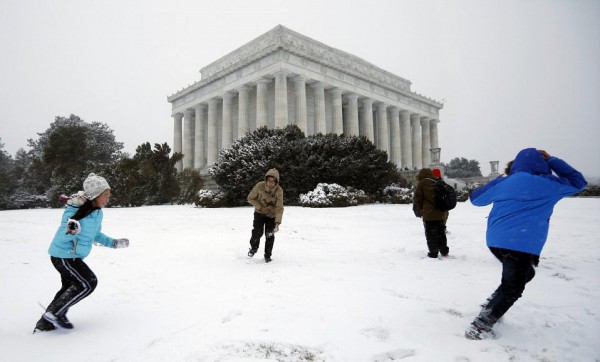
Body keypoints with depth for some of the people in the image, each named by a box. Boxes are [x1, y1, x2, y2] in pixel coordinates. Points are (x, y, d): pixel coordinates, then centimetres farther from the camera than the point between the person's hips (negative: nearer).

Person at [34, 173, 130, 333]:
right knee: (88, 283, -8)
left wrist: (114, 243, 12)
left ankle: (45, 323, 30)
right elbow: (62, 237, -26)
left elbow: (95, 235, 15)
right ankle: (55, 313, 5)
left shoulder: (97, 212, 0)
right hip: (64, 255, -9)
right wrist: (71, 231, -48)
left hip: (73, 256, 9)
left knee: (70, 286, 17)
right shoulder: (75, 209, -26)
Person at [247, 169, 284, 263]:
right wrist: (260, 207, -19)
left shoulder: (279, 191, -25)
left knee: (270, 236, 1)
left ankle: (267, 255, 22)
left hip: (272, 215, 0)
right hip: (259, 213, 0)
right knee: (257, 232, -13)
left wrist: (277, 222, -36)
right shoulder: (259, 186, -23)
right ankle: (253, 247, 19)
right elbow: (250, 198, -9)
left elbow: (279, 208, -26)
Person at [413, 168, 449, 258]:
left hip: (429, 214, -6)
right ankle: (444, 251, 23)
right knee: (441, 233, 19)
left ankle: (433, 253, 5)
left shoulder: (422, 183, -4)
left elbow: (417, 198, -6)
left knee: (431, 234, 3)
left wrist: (419, 210, 8)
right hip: (442, 214, 6)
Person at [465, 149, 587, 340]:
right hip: (520, 244, -6)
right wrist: (551, 160, 22)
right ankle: (480, 327, 2)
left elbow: (476, 198, 25)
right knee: (512, 289, 7)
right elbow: (577, 181, 22)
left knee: (524, 273, 28)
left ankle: (491, 307, 22)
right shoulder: (547, 184, 4)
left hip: (495, 241, 6)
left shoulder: (503, 182, 14)